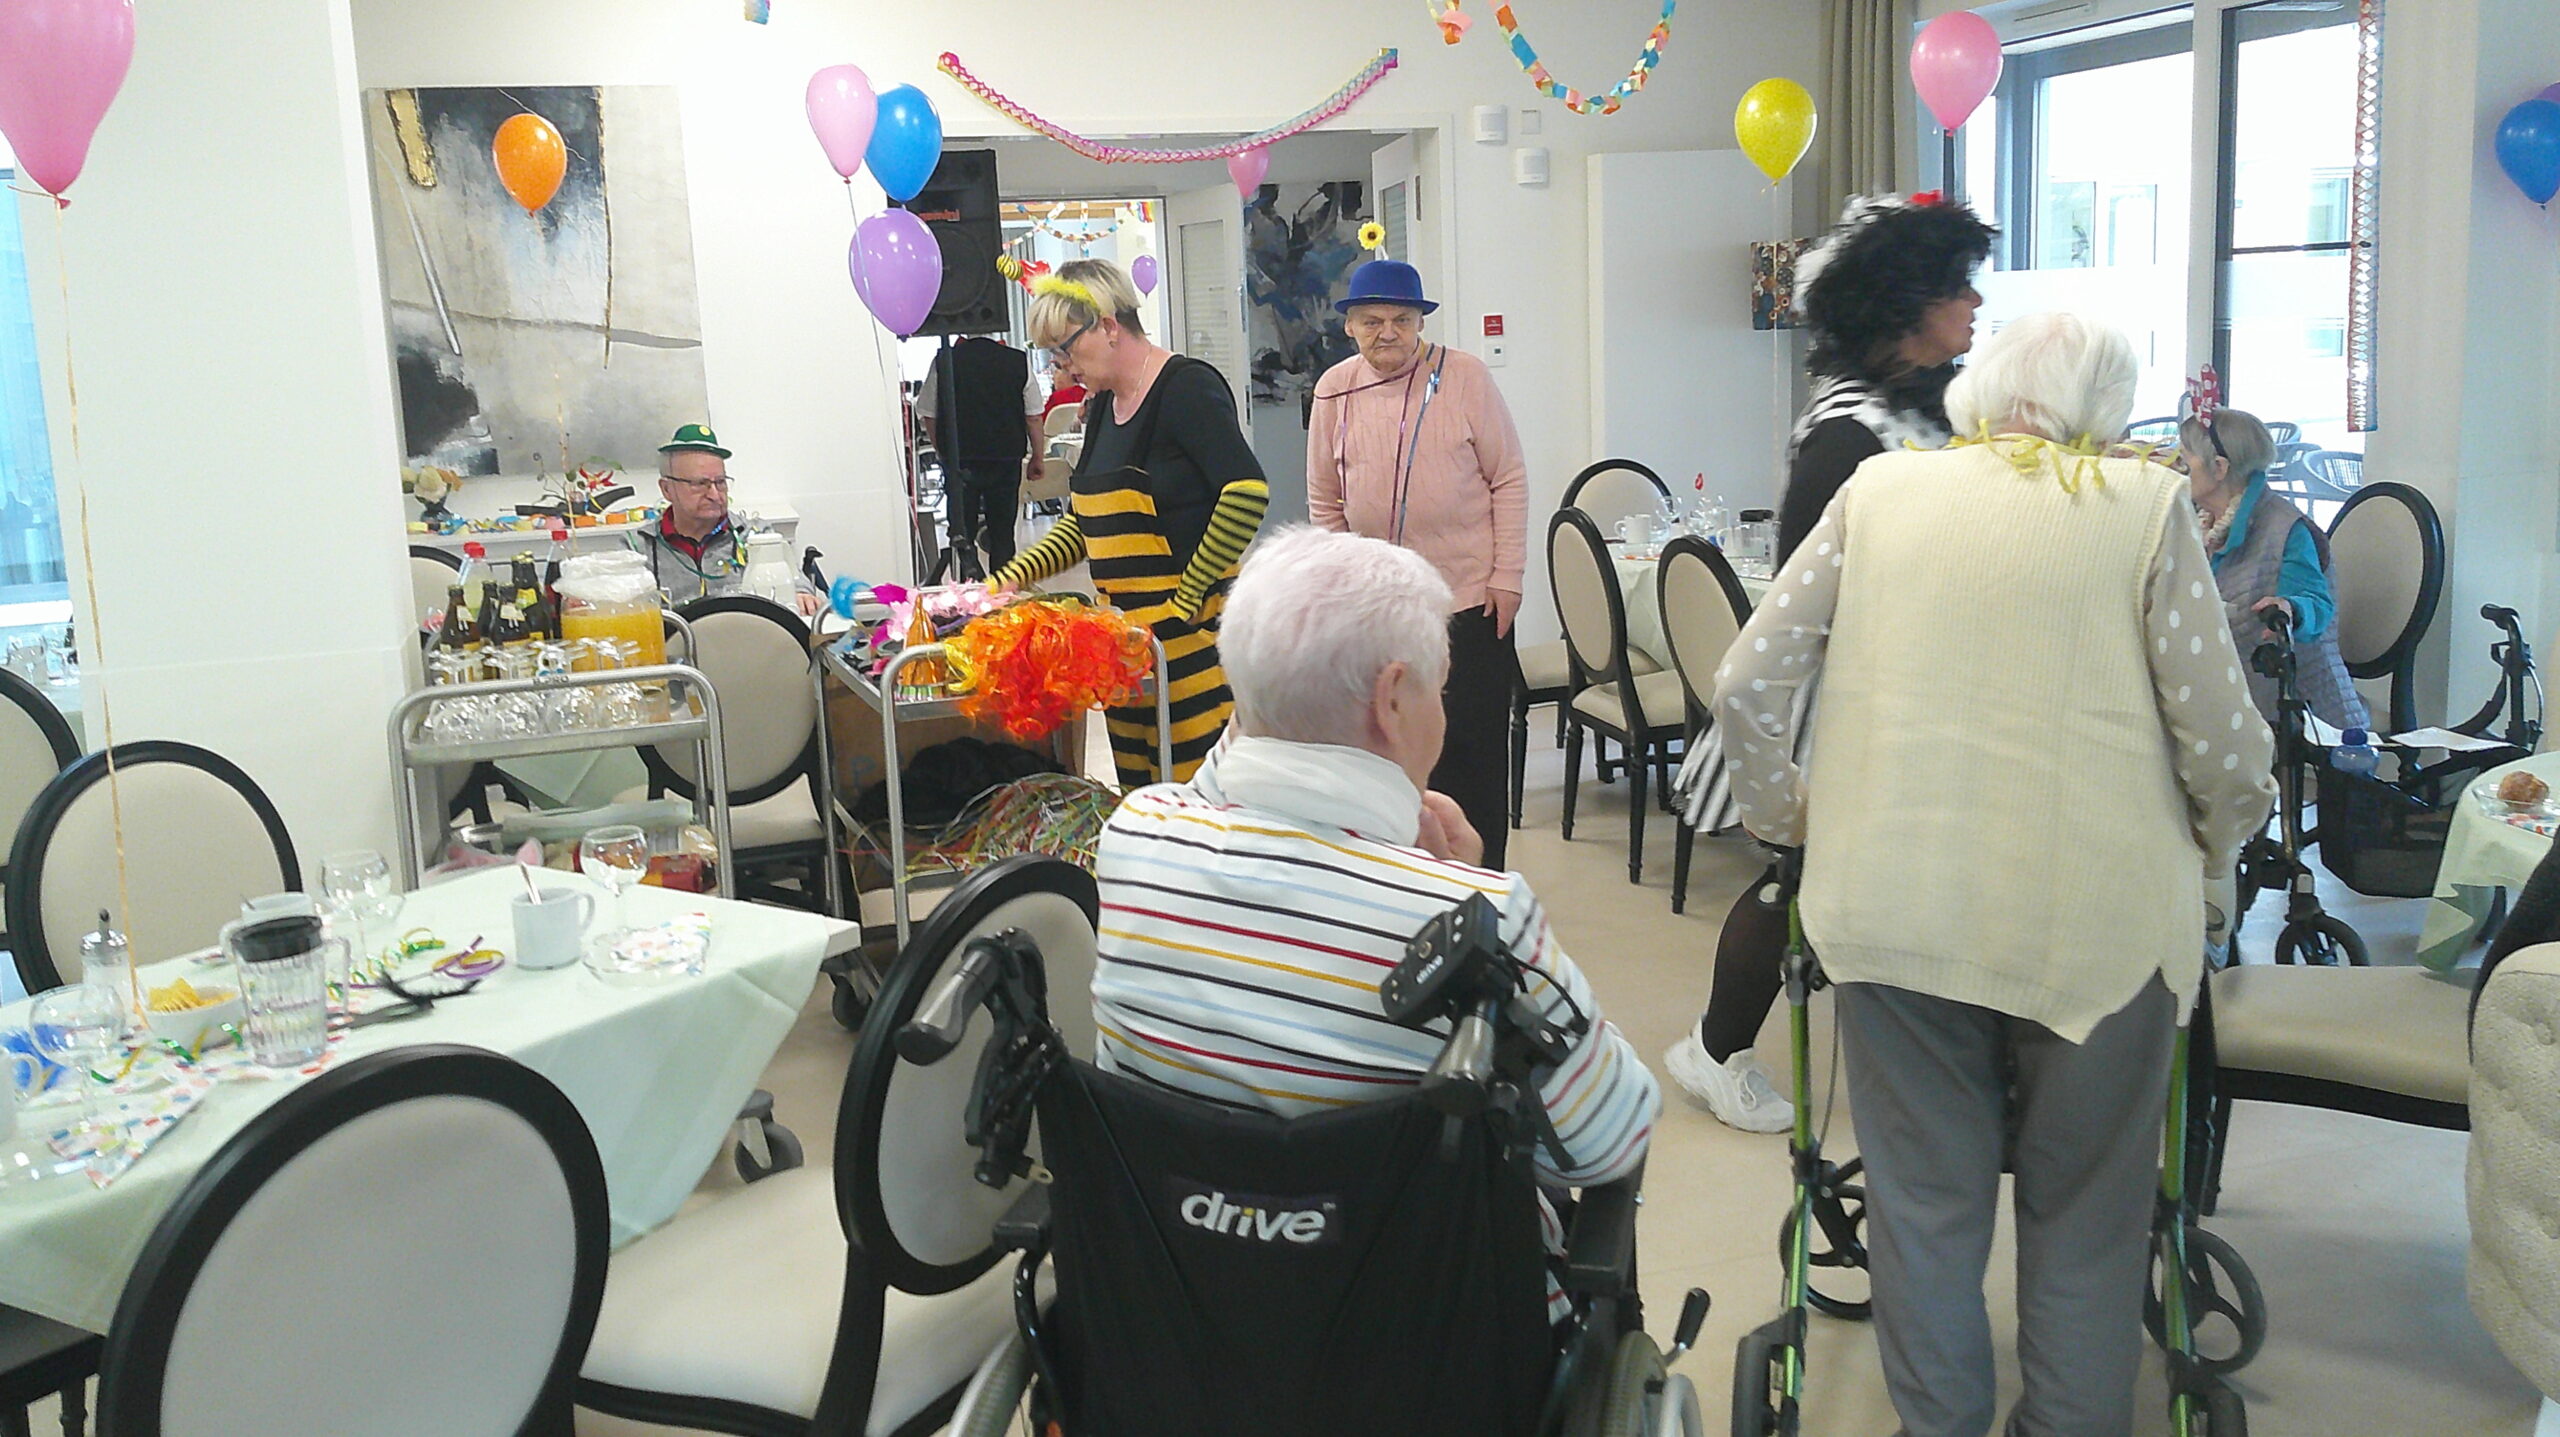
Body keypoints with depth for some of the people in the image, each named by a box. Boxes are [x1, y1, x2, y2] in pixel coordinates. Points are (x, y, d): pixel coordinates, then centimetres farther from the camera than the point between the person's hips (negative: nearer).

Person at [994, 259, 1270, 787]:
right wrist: (1016, 575, 9)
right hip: (1125, 634, 9)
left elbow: (1247, 492, -21)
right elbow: (1083, 521, 24)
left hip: (1193, 632, -8)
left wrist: (1186, 600, -18)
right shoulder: (1103, 404, 17)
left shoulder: (1186, 387, -10)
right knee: (1139, 792, 8)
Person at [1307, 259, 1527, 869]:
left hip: (1469, 599, -3)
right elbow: (1324, 502, 11)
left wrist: (1506, 578, -7)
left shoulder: (1465, 377, -5)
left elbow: (1510, 481, -2)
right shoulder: (1335, 390, 3)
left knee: (1473, 750, 3)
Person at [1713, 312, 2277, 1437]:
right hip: (2097, 913, -1)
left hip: (1892, 907, 2)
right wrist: (2211, 851, 17)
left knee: (1922, 1194, 17)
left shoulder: (1878, 489, 5)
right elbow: (2223, 741, -3)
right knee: (2084, 1210, 17)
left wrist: (1787, 816, 19)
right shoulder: (2147, 503, -1)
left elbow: (1747, 684, 3)